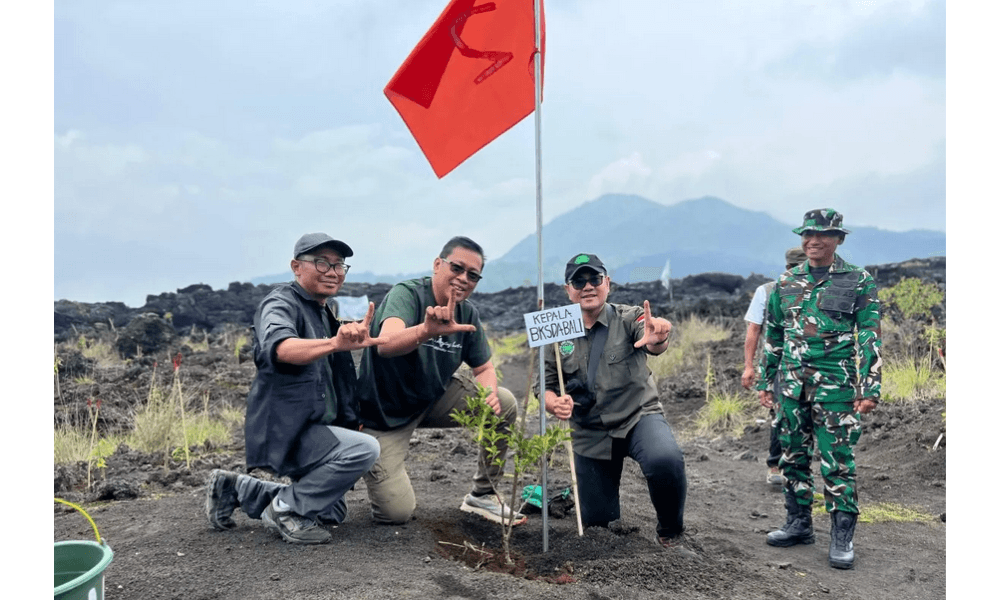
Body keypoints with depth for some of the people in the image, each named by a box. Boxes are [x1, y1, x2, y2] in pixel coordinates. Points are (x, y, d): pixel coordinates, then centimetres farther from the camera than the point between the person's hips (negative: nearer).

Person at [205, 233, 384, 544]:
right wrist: (335, 343, -55)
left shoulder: (325, 314, 14)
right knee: (364, 449, -28)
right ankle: (286, 509, -10)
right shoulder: (281, 303, -13)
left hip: (315, 431, 9)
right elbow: (279, 348, -37)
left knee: (331, 513, 19)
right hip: (284, 431, -9)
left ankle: (236, 489, 22)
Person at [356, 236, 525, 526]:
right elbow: (386, 345, -44)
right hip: (384, 412, -6)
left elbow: (484, 367, 5)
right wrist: (427, 330, -65)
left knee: (505, 405, -11)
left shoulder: (468, 313, -4)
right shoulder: (406, 294, -24)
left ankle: (482, 495, 6)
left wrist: (489, 393, -19)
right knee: (397, 513, -12)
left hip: (433, 398, 6)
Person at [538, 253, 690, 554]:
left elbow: (653, 343, -30)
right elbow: (544, 386, 2)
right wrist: (555, 403, -22)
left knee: (665, 461, -34)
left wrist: (658, 337, -56)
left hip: (638, 417, -2)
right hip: (590, 434, 3)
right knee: (596, 520, 5)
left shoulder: (628, 319, -8)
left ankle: (669, 533, -5)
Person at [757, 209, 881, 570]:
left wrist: (870, 388, -9)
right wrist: (765, 381, 14)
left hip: (835, 386, -4)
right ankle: (799, 525, 24)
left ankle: (842, 538, 9)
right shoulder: (786, 283, 10)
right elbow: (772, 336, 15)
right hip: (791, 384, 4)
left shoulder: (859, 282, 0)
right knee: (793, 458, 11)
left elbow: (870, 338, -3)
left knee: (837, 463, -2)